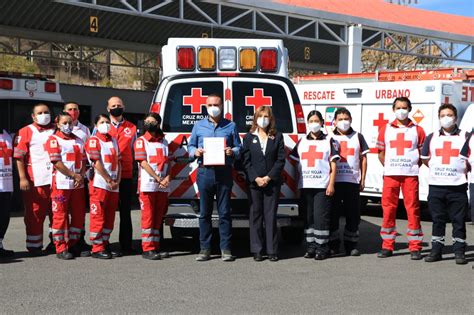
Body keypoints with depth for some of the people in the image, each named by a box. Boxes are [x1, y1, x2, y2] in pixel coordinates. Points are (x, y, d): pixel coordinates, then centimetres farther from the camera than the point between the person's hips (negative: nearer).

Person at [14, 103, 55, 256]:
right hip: (35, 181, -4)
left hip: (56, 179, 4)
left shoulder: (56, 131, 16)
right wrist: (22, 178, -11)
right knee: (35, 214, 2)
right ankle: (34, 246, 10)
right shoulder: (26, 132, 2)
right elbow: (19, 157, -3)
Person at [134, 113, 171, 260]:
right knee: (148, 217, -5)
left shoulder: (164, 142, 16)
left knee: (158, 218, 8)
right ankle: (147, 249, -3)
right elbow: (143, 163, -7)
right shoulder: (141, 141, 1)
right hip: (148, 186, -5)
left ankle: (156, 247, 13)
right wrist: (158, 179, -13)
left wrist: (167, 178, -5)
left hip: (163, 186, 5)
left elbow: (167, 162, 14)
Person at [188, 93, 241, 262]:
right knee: (204, 213, 3)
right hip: (204, 172, 1)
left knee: (224, 212, -1)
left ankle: (226, 249, 5)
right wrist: (195, 152, -6)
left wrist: (232, 152, -10)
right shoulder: (199, 126, 15)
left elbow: (239, 148, 12)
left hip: (224, 172, -1)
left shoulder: (231, 126, 12)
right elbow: (190, 146, 16)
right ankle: (205, 248, 9)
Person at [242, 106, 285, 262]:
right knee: (256, 216, 3)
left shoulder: (277, 136, 6)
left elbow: (280, 160, 1)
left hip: (272, 182, -1)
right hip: (254, 182, 1)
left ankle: (272, 250, 4)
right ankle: (257, 251, 8)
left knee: (271, 216, 0)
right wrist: (256, 178, -10)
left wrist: (269, 177, -10)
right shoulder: (249, 137, 7)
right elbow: (246, 161, 2)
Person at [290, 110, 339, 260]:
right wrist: (296, 185, 9)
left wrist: (331, 184, -7)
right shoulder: (302, 142, 16)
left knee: (321, 217, -7)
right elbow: (297, 164, 17)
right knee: (308, 217, 6)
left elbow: (333, 165, 2)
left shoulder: (329, 141, 6)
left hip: (322, 186, -4)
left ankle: (322, 248, -1)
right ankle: (311, 247, 12)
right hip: (305, 185, 4)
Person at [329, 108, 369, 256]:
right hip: (334, 181, 0)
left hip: (352, 181, 1)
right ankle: (333, 244, 9)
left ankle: (351, 245, 9)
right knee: (333, 213, 0)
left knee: (353, 214, 1)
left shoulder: (357, 137, 13)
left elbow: (363, 159, 12)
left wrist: (362, 179, 5)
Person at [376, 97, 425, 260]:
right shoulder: (386, 129, 11)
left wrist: (415, 166, 0)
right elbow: (381, 152, 14)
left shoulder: (417, 130, 7)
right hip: (390, 175, 2)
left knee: (413, 209, -2)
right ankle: (387, 246, 11)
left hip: (410, 175, -1)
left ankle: (415, 247, 4)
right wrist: (388, 166, 5)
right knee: (388, 209, 2)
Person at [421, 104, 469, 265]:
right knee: (437, 220, 7)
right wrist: (437, 169, 12)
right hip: (436, 185, 2)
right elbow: (425, 158, 19)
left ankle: (459, 252, 8)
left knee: (458, 221, 1)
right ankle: (436, 251, 14)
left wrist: (463, 171, 1)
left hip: (457, 186, -2)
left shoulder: (464, 137, 4)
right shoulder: (432, 137, 11)